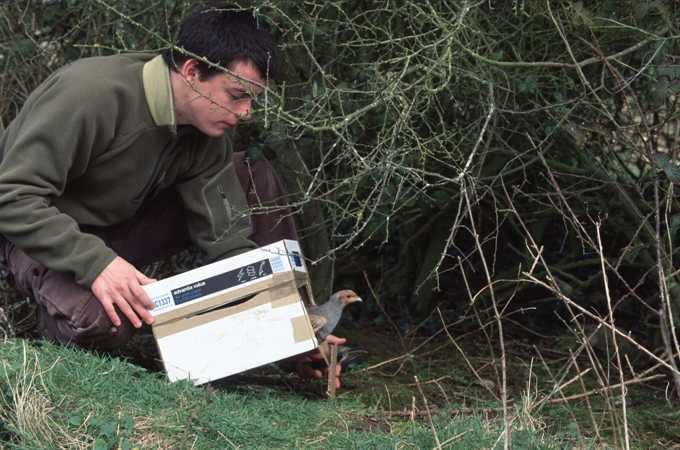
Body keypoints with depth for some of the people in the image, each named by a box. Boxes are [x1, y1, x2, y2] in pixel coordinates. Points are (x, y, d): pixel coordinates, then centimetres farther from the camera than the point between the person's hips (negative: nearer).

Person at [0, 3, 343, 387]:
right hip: (44, 235, -7)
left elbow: (227, 239, -8)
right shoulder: (90, 94, -32)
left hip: (121, 225, 7)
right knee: (102, 321, -40)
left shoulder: (206, 134, -9)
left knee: (255, 180, -6)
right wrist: (96, 262, -43)